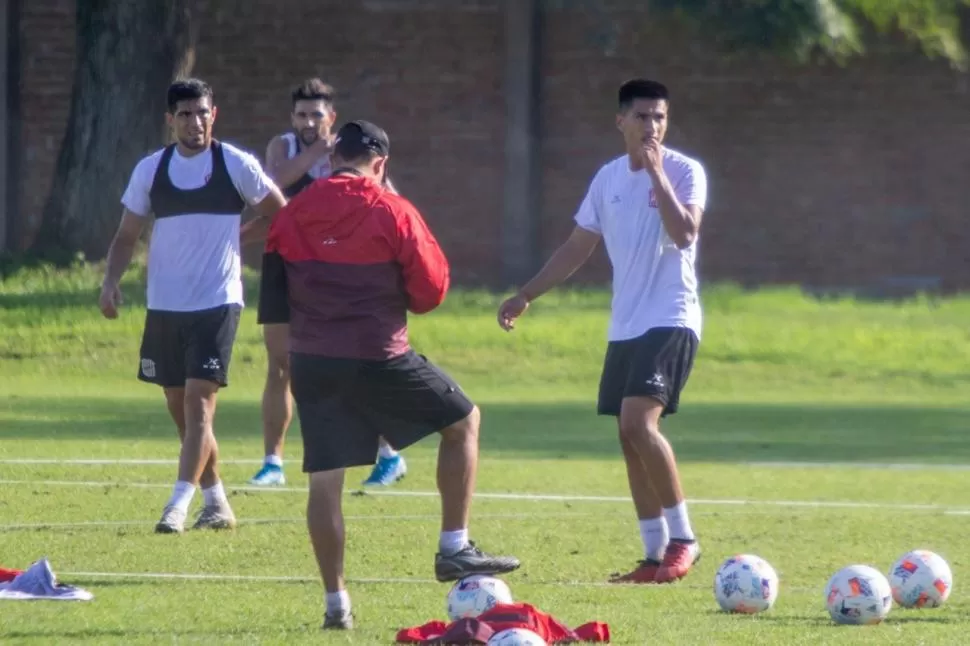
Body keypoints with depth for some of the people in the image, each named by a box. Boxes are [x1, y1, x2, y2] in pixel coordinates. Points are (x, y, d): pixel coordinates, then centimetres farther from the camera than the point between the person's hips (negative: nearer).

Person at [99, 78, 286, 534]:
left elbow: (280, 213, 8)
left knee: (198, 402, -14)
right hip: (164, 306, 4)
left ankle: (178, 505, -18)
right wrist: (110, 281, -4)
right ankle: (216, 503, 22)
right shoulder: (150, 170, 5)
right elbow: (127, 235, 10)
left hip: (217, 303, -4)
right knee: (180, 408, 9)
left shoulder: (236, 165, -4)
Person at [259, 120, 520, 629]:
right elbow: (430, 290, 0)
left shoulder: (291, 216, 6)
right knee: (463, 422, 15)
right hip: (380, 357, -4)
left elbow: (271, 301, 11)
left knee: (324, 481, 8)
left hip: (312, 362, 4)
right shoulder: (392, 212, -6)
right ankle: (455, 549, 9)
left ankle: (336, 602, 7)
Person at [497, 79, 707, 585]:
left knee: (638, 422, -21)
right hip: (624, 328, 7)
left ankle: (682, 538, -14)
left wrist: (656, 174, -22)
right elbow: (577, 248, 19)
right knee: (631, 438, 6)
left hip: (670, 321, -7)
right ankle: (655, 554, 12)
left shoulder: (684, 171, -6)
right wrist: (525, 296, 17)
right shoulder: (608, 178, 12)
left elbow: (685, 233, -23)